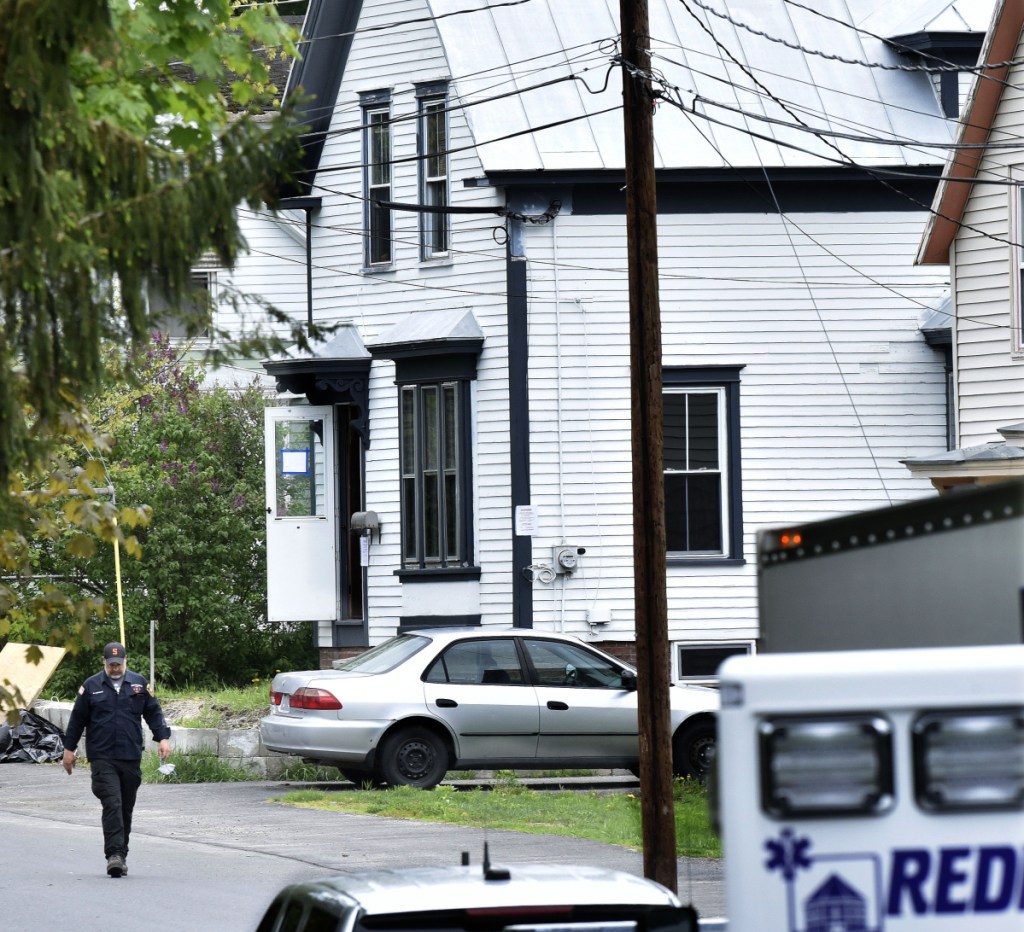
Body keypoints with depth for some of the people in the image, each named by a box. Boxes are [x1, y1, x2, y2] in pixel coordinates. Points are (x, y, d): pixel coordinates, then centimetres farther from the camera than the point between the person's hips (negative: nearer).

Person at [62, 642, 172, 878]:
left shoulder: (139, 684, 9)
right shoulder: (91, 686, 5)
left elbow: (154, 713, 12)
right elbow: (77, 719, 10)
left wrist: (163, 738, 0)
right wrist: (69, 749, 10)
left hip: (131, 759, 3)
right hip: (102, 758, -3)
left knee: (126, 808, 9)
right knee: (112, 805, -15)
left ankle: (121, 854, 18)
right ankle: (114, 854, -21)